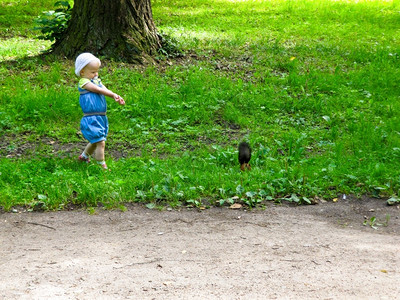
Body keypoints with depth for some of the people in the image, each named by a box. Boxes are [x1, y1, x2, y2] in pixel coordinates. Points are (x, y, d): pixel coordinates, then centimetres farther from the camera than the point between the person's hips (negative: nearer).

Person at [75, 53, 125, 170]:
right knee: (100, 142, -11)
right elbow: (98, 90, -16)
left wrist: (117, 98, -15)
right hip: (91, 119, -9)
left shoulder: (97, 81, 15)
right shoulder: (83, 82, -8)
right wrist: (113, 94, -17)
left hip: (101, 117, 9)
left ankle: (84, 156, 46)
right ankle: (103, 167, -2)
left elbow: (105, 90, 2)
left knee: (95, 142, 23)